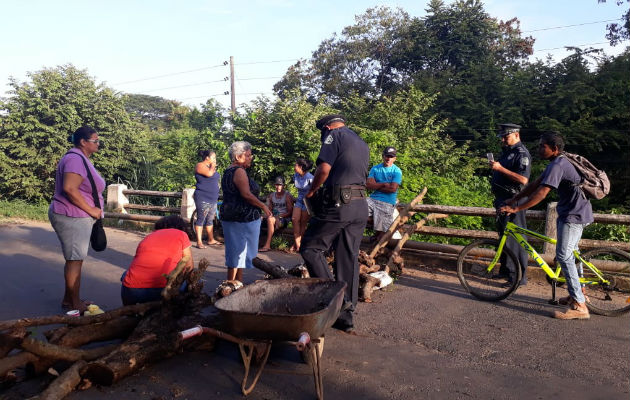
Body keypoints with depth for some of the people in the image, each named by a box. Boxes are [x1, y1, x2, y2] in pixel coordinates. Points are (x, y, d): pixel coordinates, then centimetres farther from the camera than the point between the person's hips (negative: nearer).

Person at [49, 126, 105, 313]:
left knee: (74, 259, 17)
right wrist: (91, 210, -21)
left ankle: (69, 299, 28)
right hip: (71, 218, -11)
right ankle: (75, 304, 7)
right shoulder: (75, 159, -17)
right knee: (75, 260, -3)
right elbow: (69, 188, -28)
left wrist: (93, 212, 16)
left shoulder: (81, 159, 16)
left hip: (76, 217, 11)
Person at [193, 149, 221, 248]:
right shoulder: (200, 165, -8)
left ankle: (211, 239, 23)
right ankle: (199, 242, -1)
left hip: (213, 199, 9)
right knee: (201, 220, -4)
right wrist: (212, 166, -8)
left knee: (210, 220, 14)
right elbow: (209, 173, -25)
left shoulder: (211, 166, 19)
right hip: (203, 199, -9)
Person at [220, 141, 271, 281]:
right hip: (242, 218, -10)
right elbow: (246, 194, -22)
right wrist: (263, 206, -15)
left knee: (236, 252, 14)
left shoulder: (228, 171, 16)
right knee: (238, 252, -3)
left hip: (230, 216, 10)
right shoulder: (239, 171, -16)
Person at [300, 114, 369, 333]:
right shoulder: (362, 144, 24)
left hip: (338, 205, -8)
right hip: (361, 206, 8)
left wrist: (311, 191, 2)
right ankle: (346, 315, 14)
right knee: (349, 258, 10)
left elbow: (324, 169, -14)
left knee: (310, 248, 2)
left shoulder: (334, 135, -1)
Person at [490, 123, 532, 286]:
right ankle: (506, 270, 27)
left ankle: (519, 277, 1)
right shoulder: (507, 151, 17)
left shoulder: (521, 153, -13)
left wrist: (500, 168, -25)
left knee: (515, 239, -7)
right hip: (502, 199, 10)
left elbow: (523, 179, -25)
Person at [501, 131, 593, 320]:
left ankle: (579, 307, -11)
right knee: (570, 254, 19)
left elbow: (541, 193, -28)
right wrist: (514, 199, 9)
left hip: (574, 215, -11)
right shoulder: (557, 163, 12)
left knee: (564, 256, -13)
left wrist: (516, 208, -26)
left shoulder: (557, 166, -21)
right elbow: (534, 184, 13)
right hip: (571, 212, 11)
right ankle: (577, 295, 32)